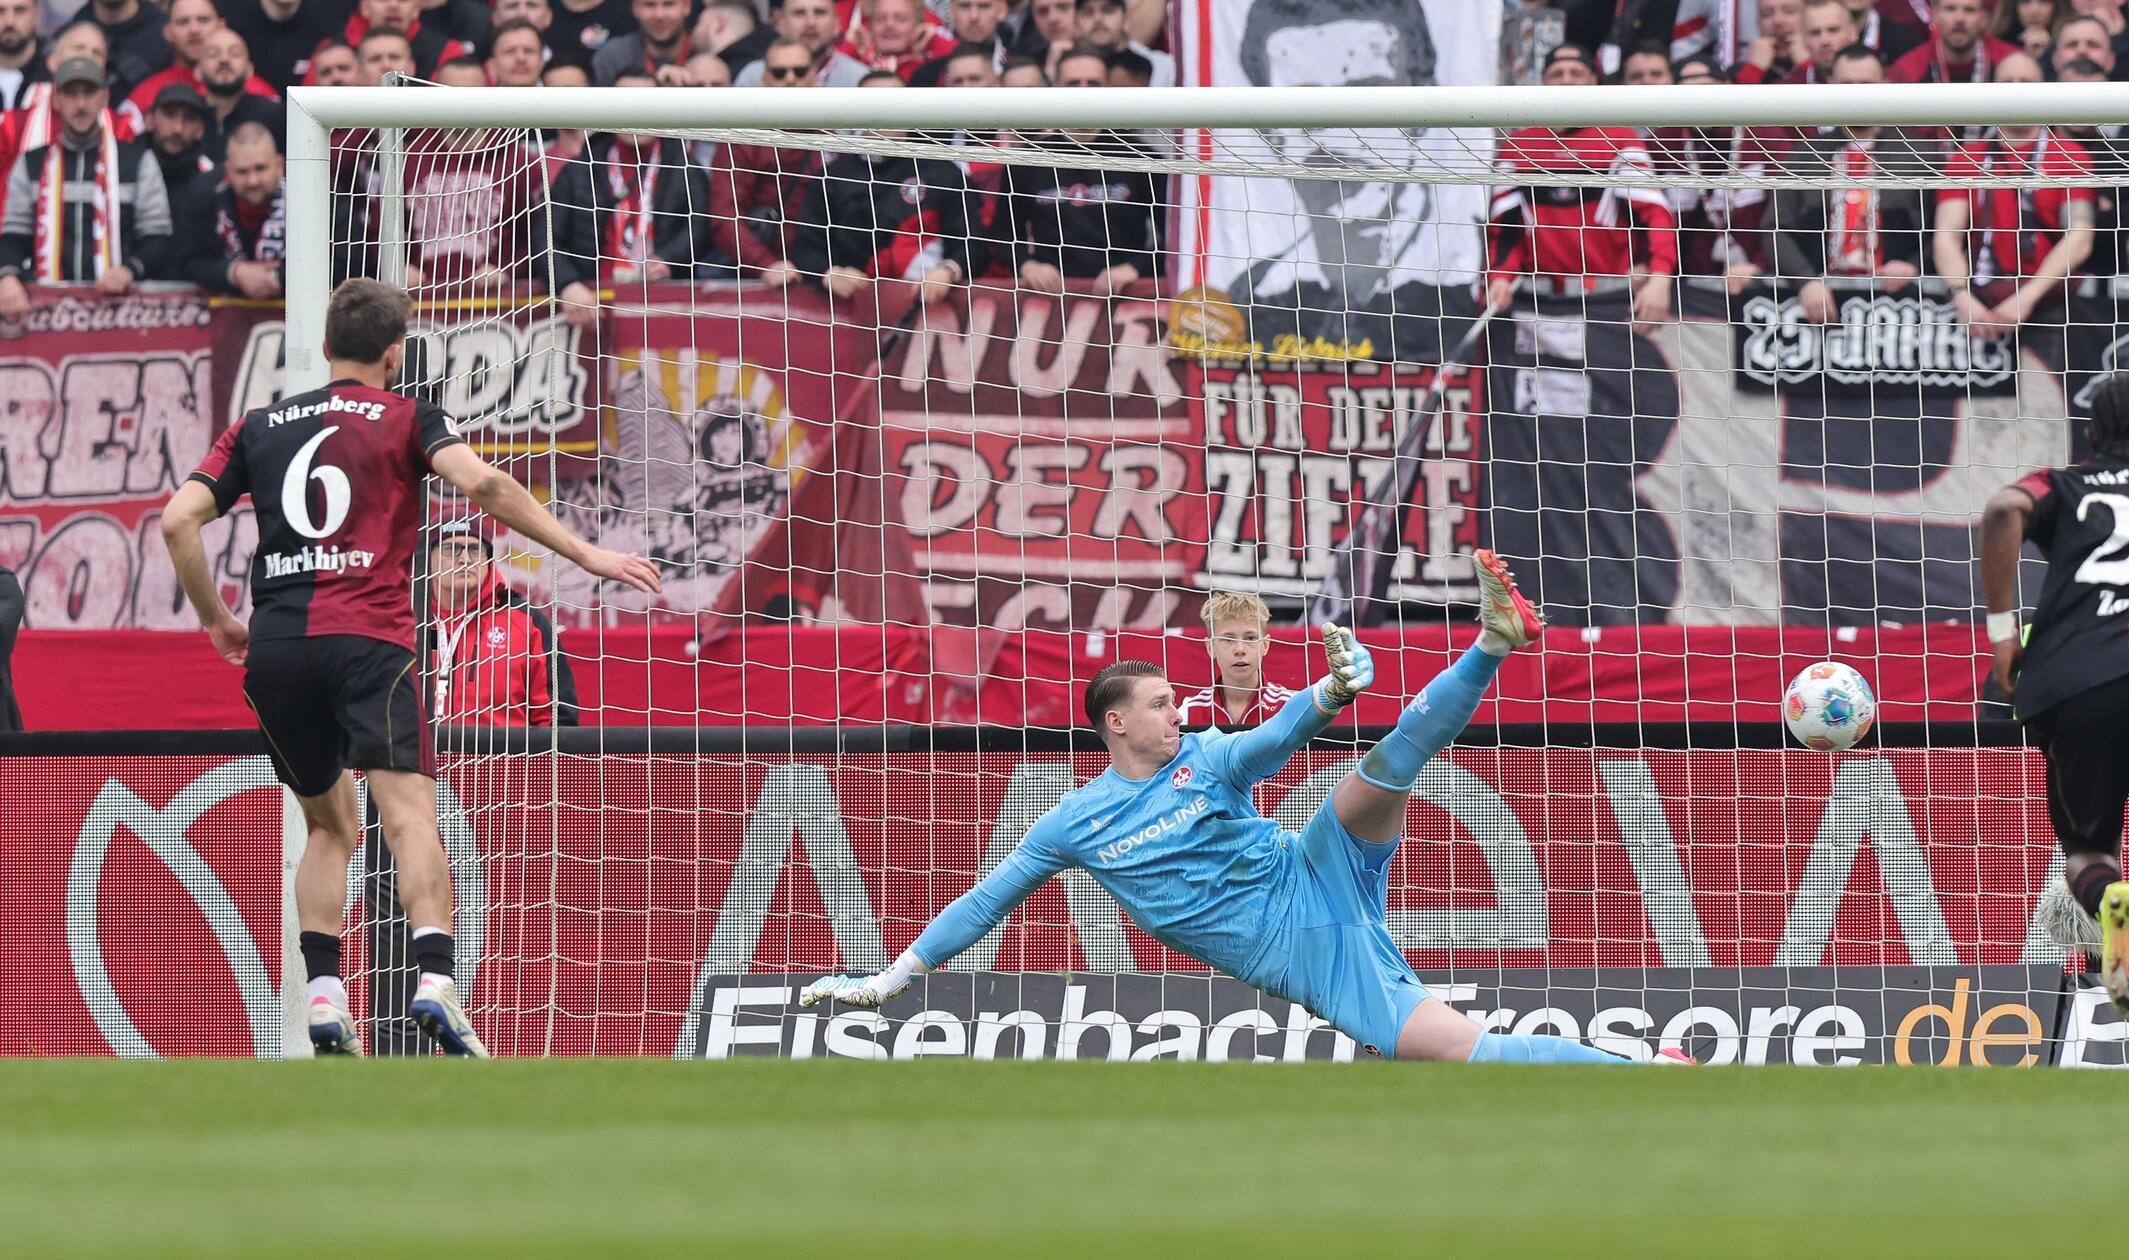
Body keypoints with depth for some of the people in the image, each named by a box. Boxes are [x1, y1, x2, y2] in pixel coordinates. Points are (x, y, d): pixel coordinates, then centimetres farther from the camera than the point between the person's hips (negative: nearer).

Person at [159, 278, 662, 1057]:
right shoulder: (406, 418, 10)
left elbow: (179, 521, 10)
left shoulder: (258, 428, 20)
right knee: (409, 815, -15)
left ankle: (323, 1000, 6)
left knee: (329, 823, 20)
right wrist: (583, 554, -6)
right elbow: (480, 483, -8)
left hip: (275, 647, 4)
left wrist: (214, 619, 20)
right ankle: (435, 982, -37)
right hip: (367, 640, -4)